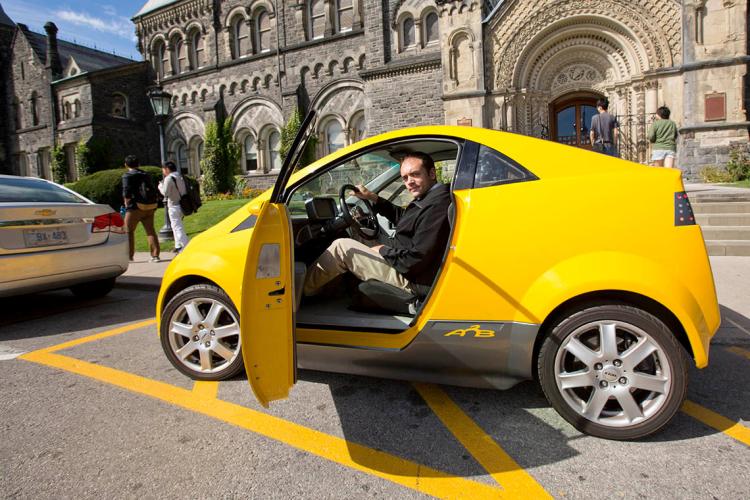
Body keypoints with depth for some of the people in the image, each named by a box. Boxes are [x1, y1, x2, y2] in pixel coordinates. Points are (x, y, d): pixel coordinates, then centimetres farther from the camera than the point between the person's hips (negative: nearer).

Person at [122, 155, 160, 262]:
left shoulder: (127, 176, -3)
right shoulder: (146, 175, 14)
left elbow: (126, 192, -14)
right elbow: (154, 191, 12)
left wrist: (127, 203, 0)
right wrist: (153, 207, 15)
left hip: (135, 207, -5)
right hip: (150, 207, 5)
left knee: (128, 231, 6)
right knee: (150, 231, 8)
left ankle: (129, 255, 7)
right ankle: (155, 255, 4)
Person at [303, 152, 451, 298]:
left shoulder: (436, 206, -26)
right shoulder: (429, 198, 6)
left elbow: (415, 261, -27)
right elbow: (402, 217, 24)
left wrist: (384, 251, -11)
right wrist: (373, 198, 17)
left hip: (411, 280, -10)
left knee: (342, 247, -6)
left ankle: (302, 288, 10)